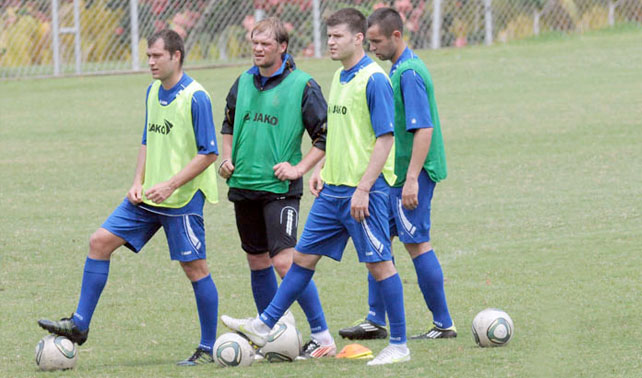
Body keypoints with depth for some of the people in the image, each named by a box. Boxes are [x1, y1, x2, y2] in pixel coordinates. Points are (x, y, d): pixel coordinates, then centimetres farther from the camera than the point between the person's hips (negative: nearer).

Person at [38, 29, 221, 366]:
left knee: (194, 267, -3)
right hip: (147, 198, 8)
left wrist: (171, 185, -21)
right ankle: (79, 324, 5)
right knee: (100, 241, 1)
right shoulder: (153, 93, 10)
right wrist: (138, 183, 7)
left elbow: (208, 153, -15)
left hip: (182, 199, -8)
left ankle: (208, 348, 8)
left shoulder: (196, 98, -14)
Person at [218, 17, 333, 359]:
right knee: (257, 261, 11)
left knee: (284, 260, -16)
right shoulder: (244, 82, 9)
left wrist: (299, 168, -13)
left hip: (279, 188, -6)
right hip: (243, 186, 6)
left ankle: (321, 334, -9)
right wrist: (227, 157, 10)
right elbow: (229, 124, 25)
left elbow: (326, 137, -5)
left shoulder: (302, 85, -8)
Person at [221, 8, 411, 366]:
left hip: (364, 191, -9)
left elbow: (385, 138, -17)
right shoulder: (340, 78, 13)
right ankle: (264, 326, 16)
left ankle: (399, 346, 4)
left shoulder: (374, 79, -14)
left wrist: (363, 188, -20)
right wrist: (321, 169, 14)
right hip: (332, 189, 9)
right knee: (304, 256, 11)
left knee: (380, 263, -3)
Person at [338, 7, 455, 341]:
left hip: (412, 174, -10)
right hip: (394, 173, 10)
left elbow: (424, 129, -23)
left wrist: (412, 179, -26)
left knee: (417, 244, -5)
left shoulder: (409, 73, -18)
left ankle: (444, 324, 2)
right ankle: (375, 322, 15)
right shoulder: (398, 69, 13)